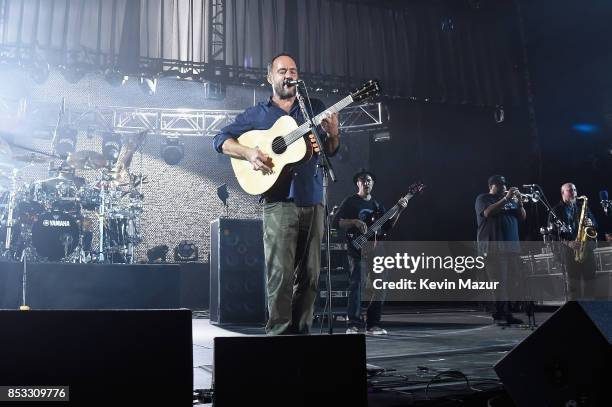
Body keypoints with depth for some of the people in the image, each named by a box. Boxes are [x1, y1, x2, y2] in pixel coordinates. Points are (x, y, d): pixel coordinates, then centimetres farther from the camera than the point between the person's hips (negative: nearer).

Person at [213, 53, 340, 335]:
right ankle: (279, 331, -3)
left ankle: (300, 331, 16)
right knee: (281, 272, -11)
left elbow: (330, 151, 17)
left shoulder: (314, 108, 18)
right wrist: (248, 153, -9)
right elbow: (221, 140, 9)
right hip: (279, 202, -3)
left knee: (310, 274, 5)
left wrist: (333, 134, -6)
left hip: (313, 202, 3)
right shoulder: (257, 114, 12)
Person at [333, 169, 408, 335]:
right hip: (357, 250, -6)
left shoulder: (377, 204, 20)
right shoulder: (350, 202, 2)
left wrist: (399, 211, 4)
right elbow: (336, 222, -6)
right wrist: (354, 222, -20)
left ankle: (373, 324, 13)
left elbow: (387, 226, 15)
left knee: (379, 287, 4)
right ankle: (352, 325, -11)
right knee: (356, 286, -14)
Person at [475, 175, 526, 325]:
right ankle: (498, 314, -7)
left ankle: (507, 313, 10)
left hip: (512, 246, 6)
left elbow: (522, 217, 17)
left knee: (513, 281, 3)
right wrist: (506, 199, -15)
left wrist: (519, 203, -1)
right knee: (499, 282, -11)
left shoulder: (510, 200, 22)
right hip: (493, 246, -6)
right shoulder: (483, 198, 4)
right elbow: (488, 212, -16)